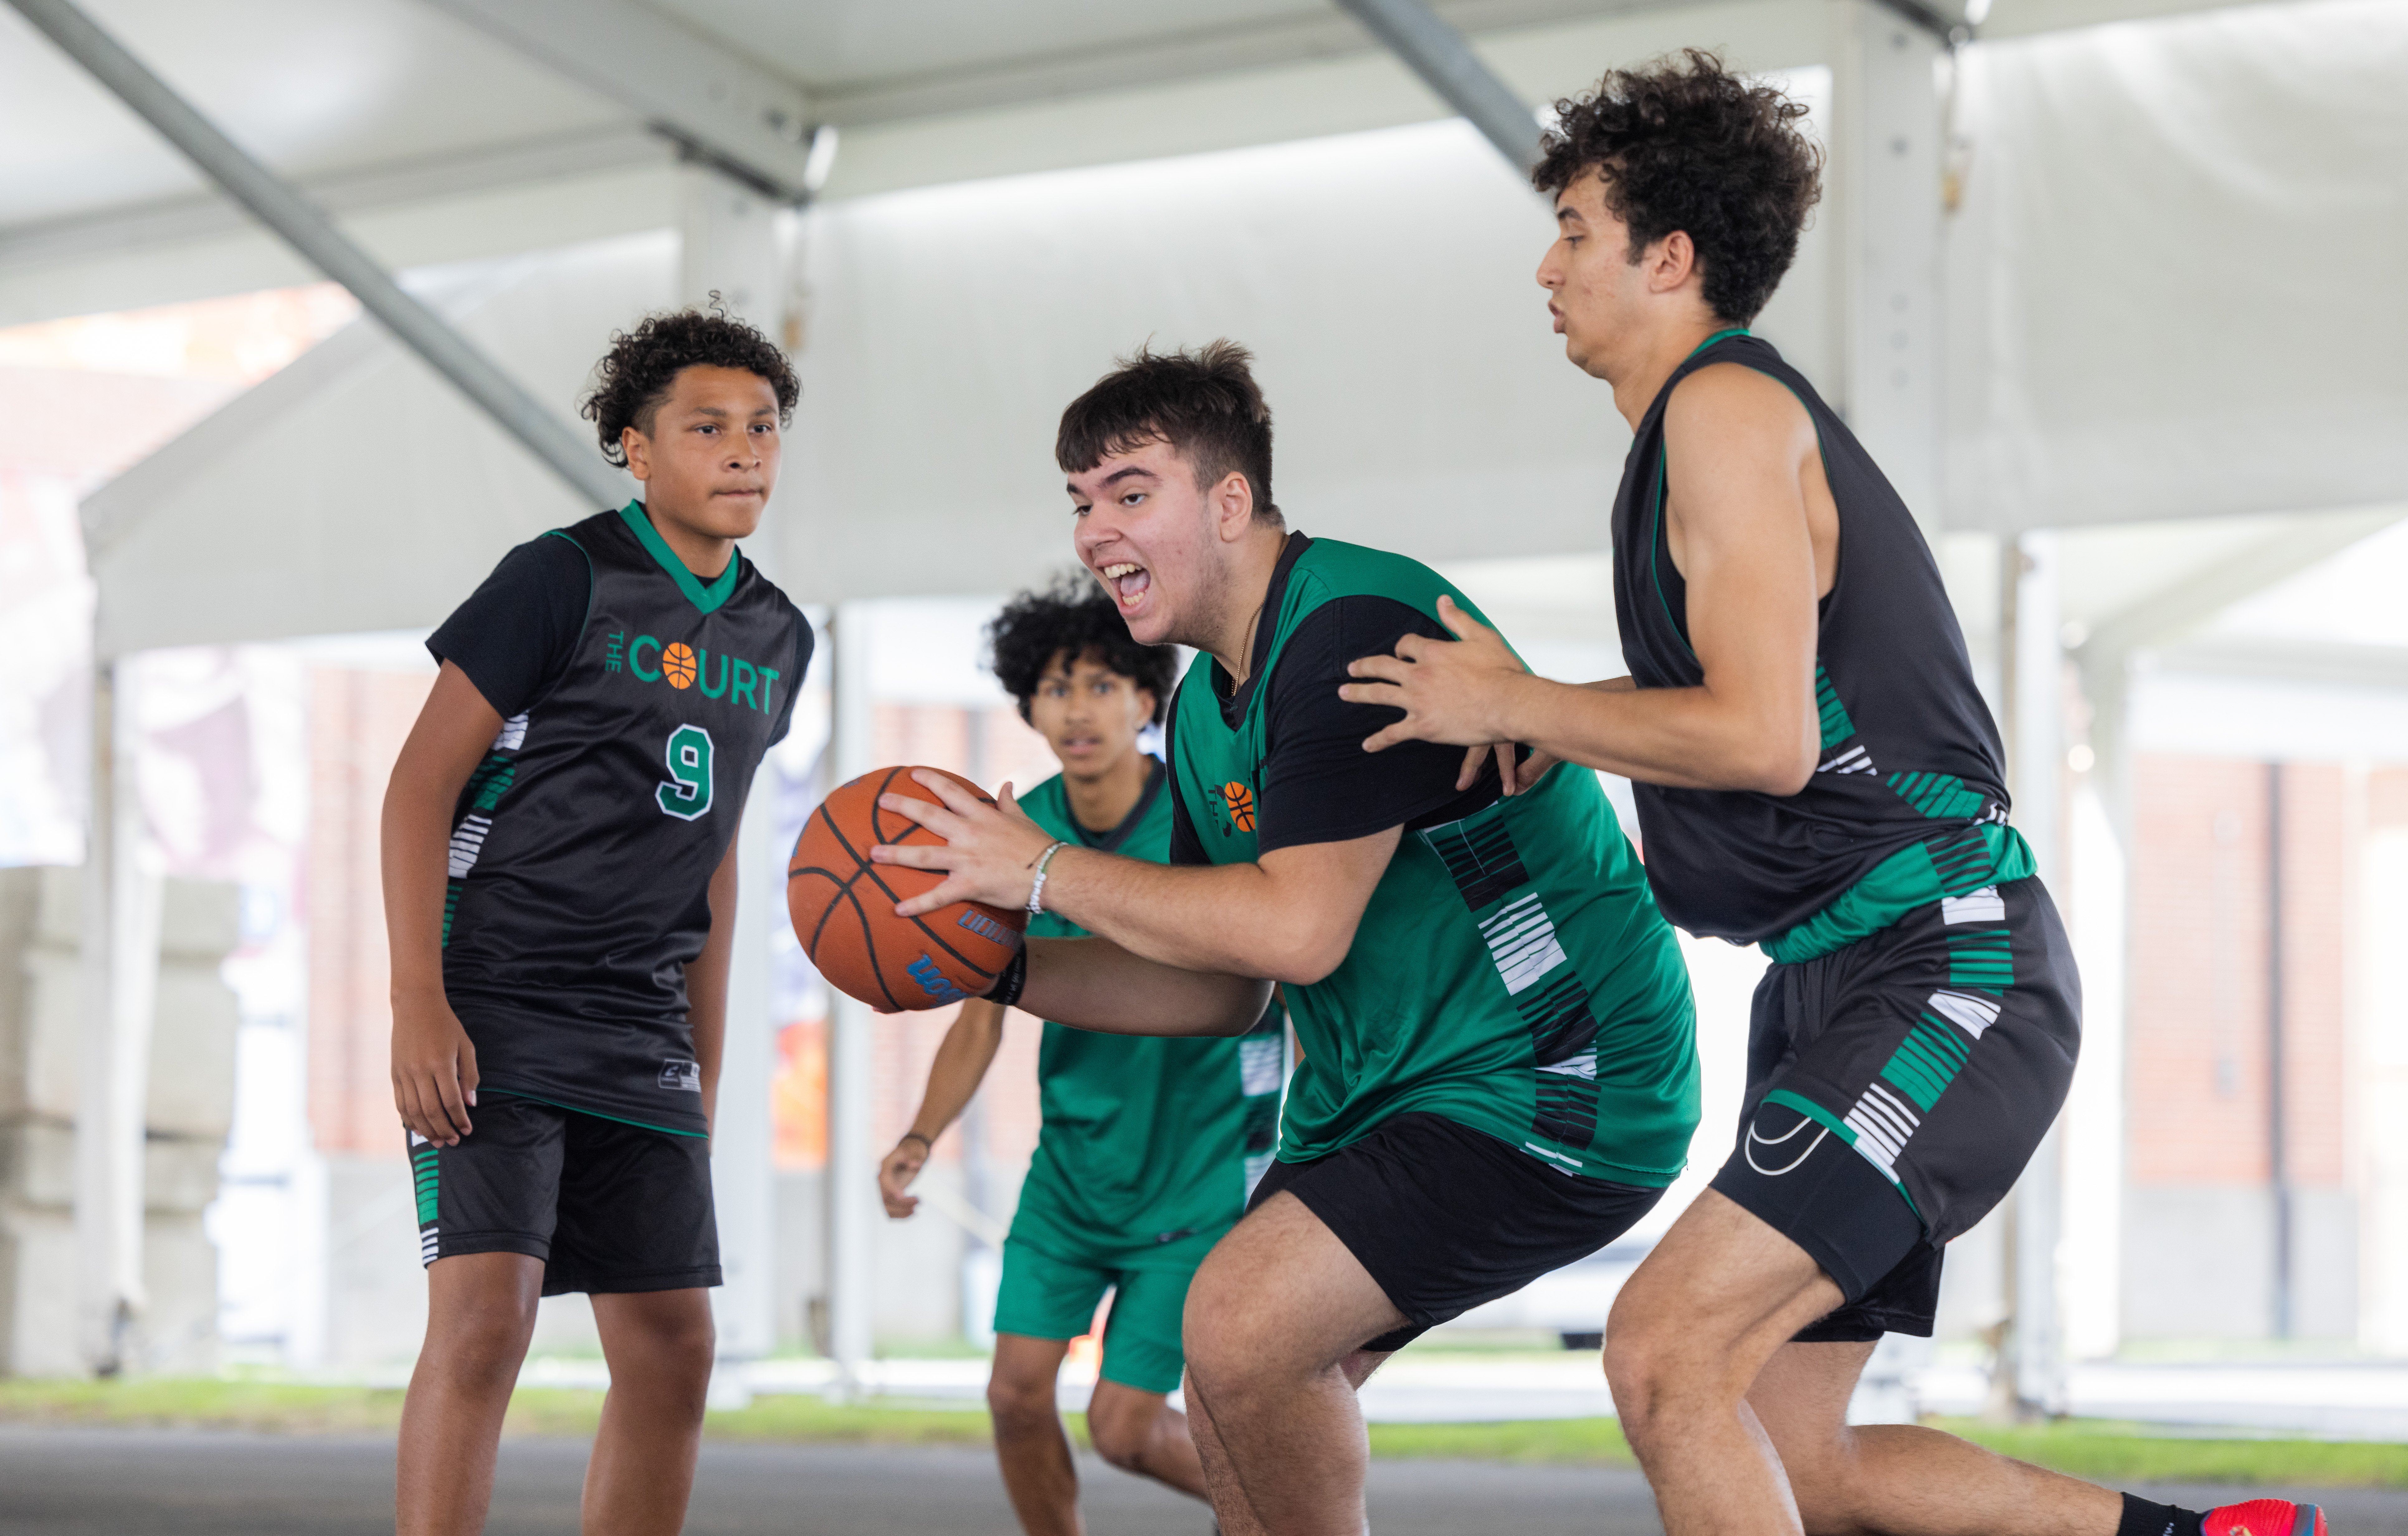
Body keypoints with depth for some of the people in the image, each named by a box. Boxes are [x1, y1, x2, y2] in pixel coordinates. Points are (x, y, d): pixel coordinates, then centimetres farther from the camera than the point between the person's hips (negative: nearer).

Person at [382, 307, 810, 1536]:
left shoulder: (776, 638, 13)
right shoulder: (565, 579, -7)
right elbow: (421, 786, -9)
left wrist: (705, 1067, 18)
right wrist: (418, 1005, -19)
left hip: (642, 1037, 7)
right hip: (496, 1009, -7)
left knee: (673, 1352, 3)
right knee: (485, 1317, -20)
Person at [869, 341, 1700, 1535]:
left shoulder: (1356, 629, -20)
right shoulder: (1208, 710, 11)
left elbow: (1298, 930, -27)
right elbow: (1222, 989, 15)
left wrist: (1043, 871, -18)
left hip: (1554, 1084, -10)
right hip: (1388, 1095, 11)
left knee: (1243, 1322, -23)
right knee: (1231, 1390, 11)